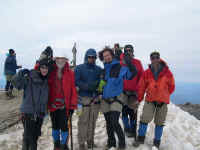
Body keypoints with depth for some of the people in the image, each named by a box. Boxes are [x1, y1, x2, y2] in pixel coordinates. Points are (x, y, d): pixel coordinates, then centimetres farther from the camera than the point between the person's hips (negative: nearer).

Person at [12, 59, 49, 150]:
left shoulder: (47, 81, 6)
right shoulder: (29, 78, -11)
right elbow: (17, 83, -21)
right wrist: (21, 74, -34)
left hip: (40, 113, 5)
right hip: (28, 112, -5)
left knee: (36, 136, 16)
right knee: (28, 136, -2)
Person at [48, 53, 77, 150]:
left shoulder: (70, 73, -4)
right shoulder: (51, 73, 3)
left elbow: (73, 90, -6)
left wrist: (72, 106, -9)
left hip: (65, 105, -2)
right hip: (53, 104, 3)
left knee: (64, 125, 0)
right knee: (55, 126, 15)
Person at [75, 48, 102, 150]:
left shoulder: (99, 69, 10)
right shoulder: (79, 68, 2)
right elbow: (76, 81, -7)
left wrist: (97, 84, -9)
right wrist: (87, 86, -19)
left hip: (95, 98, 3)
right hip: (84, 98, -3)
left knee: (93, 121, 10)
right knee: (83, 121, -1)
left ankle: (90, 140, 26)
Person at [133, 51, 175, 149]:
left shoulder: (167, 72, -4)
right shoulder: (146, 73, -3)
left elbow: (171, 86, 10)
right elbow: (141, 87, 3)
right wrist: (139, 99, 5)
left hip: (163, 101, 1)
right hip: (150, 100, 0)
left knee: (159, 122, 9)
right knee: (145, 119, -7)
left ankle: (157, 142, 25)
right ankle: (141, 138, 14)